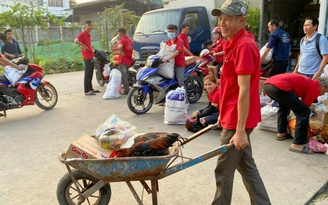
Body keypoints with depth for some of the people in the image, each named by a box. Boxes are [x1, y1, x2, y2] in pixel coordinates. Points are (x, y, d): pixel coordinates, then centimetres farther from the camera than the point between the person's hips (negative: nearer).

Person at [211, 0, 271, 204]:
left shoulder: (244, 45, -19)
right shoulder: (233, 44, 12)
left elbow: (244, 90, -24)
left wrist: (240, 130, -24)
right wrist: (223, 114, 22)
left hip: (237, 121, -10)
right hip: (233, 117, 10)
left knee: (224, 171, 5)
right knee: (247, 166, 19)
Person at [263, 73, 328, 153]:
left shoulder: (307, 81, 35)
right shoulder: (315, 87, 10)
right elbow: (305, 106, 13)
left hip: (267, 84, 10)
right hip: (279, 87, -9)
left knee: (285, 104, 36)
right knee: (304, 112, 1)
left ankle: (281, 133, 33)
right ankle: (298, 144, 1)